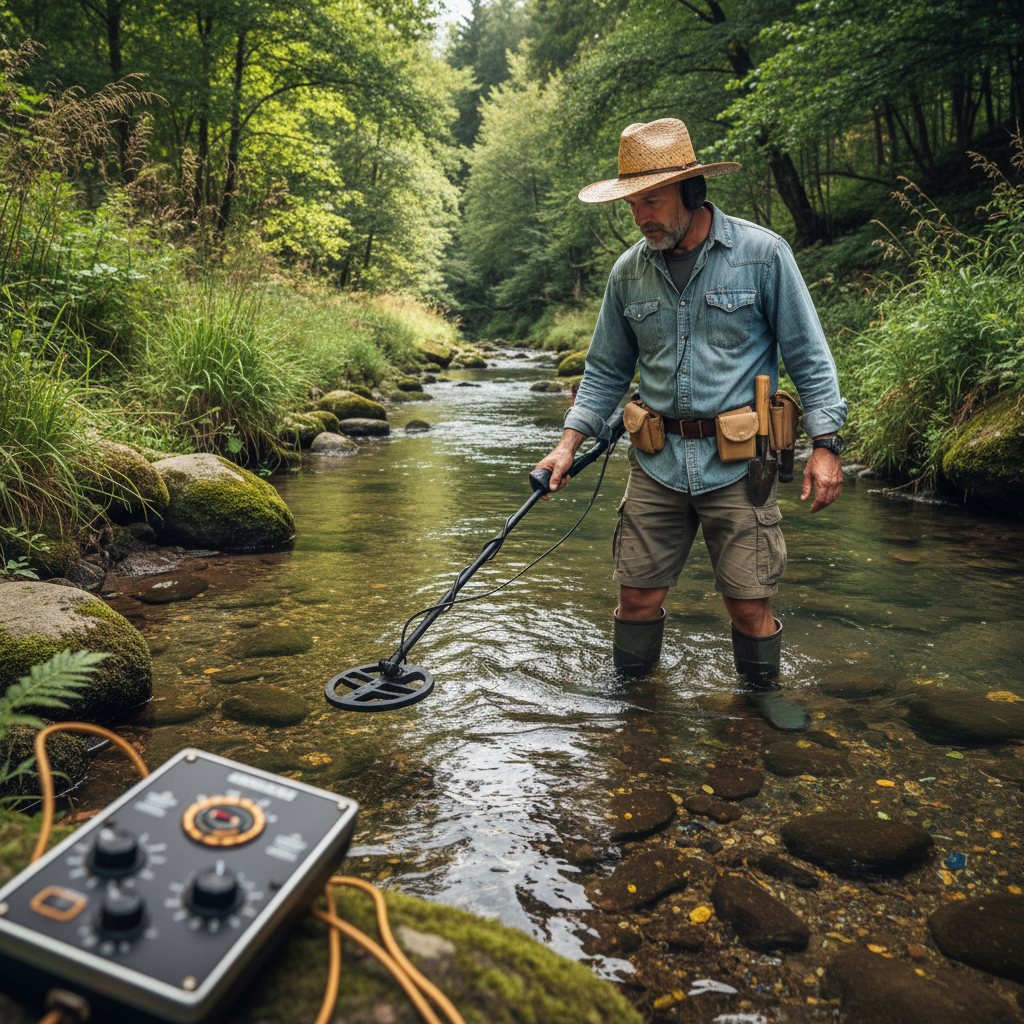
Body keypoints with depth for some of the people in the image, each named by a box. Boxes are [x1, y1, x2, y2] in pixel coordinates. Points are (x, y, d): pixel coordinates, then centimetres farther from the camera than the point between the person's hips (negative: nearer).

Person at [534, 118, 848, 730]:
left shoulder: (762, 253, -4)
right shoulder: (629, 272, 7)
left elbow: (808, 355, -1)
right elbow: (607, 370, 15)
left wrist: (826, 444, -6)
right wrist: (571, 442, 5)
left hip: (737, 459, -3)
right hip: (657, 463, 3)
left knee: (749, 603, 1)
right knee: (638, 594, 6)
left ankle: (764, 689, 29)